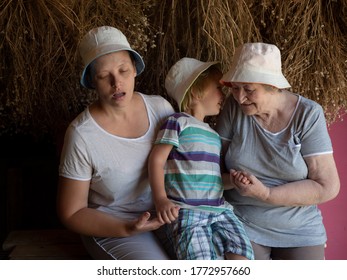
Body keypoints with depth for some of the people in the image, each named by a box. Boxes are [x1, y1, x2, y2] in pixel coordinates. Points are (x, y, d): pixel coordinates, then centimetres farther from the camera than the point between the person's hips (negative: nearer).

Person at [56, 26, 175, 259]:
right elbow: (71, 213, -9)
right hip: (112, 228, -4)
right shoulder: (82, 135, -18)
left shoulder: (160, 107, -5)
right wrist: (127, 229, -21)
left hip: (167, 215, 4)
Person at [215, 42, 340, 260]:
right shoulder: (234, 106, -7)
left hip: (300, 232, 0)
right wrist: (232, 179, -22)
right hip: (242, 225, 0)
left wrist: (265, 193, -22)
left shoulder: (308, 114, -11)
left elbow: (327, 187, -13)